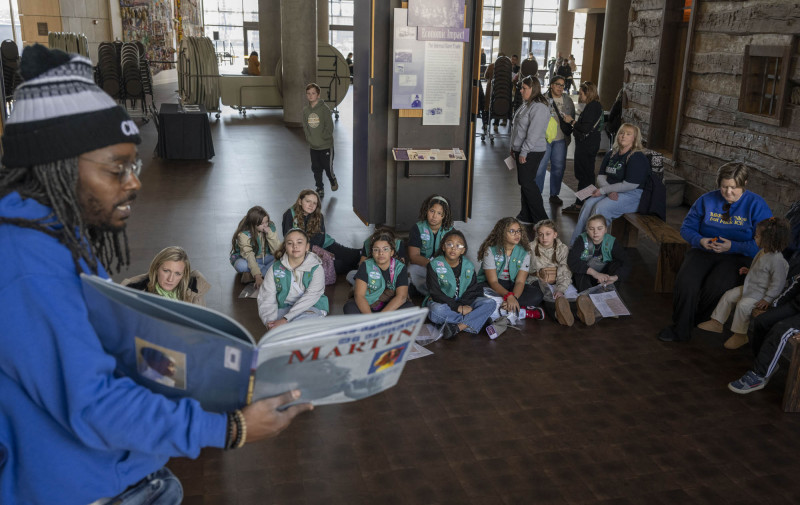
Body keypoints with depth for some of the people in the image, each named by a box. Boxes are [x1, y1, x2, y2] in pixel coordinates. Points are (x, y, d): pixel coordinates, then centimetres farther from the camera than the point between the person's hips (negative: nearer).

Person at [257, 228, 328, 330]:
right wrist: (270, 322, -21)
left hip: (310, 309, -1)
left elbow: (310, 298, -15)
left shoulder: (316, 268, -2)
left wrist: (285, 319, -26)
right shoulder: (275, 268, 6)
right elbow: (267, 297, -2)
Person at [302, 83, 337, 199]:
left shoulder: (324, 108, -11)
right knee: (316, 169, 9)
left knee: (328, 167, 2)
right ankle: (320, 189, 21)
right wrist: (309, 139, -1)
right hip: (312, 146, 5)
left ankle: (333, 181, 33)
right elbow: (305, 126, 9)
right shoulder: (305, 110, 4)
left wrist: (322, 138, -12)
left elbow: (329, 127, -12)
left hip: (326, 146, -5)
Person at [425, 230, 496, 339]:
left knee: (490, 304, -19)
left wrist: (463, 305, -22)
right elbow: (435, 293, -14)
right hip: (442, 302, -4)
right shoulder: (434, 265, -8)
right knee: (437, 311, -39)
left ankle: (458, 327, -33)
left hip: (463, 302, 4)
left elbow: (472, 290, 0)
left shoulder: (468, 266, 3)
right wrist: (457, 307, -23)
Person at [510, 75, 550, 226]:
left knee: (527, 183, -8)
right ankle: (525, 216, 22)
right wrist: (514, 147, 20)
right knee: (524, 183, 13)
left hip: (531, 152, -10)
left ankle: (540, 218, 1)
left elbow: (534, 133, -22)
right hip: (521, 151, 10)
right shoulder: (526, 105, 14)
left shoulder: (538, 108, -17)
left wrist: (523, 152, -22)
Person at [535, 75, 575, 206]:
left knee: (558, 167, 9)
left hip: (561, 140, 4)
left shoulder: (568, 100, 9)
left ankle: (554, 194, 22)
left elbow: (573, 117, 18)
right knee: (540, 167, -3)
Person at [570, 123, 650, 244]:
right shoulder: (611, 154, 12)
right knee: (588, 204, -20)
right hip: (612, 192, 7)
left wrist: (603, 190, -17)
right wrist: (609, 191, -12)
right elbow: (601, 176, 10)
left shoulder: (637, 158, -12)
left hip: (632, 195, -7)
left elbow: (630, 185, -19)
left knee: (600, 207, -29)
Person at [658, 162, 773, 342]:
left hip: (738, 257, -3)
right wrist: (700, 240, -9)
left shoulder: (757, 205, -1)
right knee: (685, 283, -28)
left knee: (715, 287, -32)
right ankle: (680, 329, -11)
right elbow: (687, 227, 13)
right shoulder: (707, 200, 8)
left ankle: (695, 321, -3)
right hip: (703, 252, 3)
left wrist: (733, 246, -19)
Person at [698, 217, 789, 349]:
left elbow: (778, 283, -24)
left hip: (761, 293, -10)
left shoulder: (777, 260, -26)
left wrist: (767, 299, -24)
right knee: (728, 295, 7)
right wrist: (749, 271, 9)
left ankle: (740, 335, -10)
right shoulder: (763, 252, 4)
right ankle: (716, 323, 17)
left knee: (743, 305, -26)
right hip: (750, 287, 10)